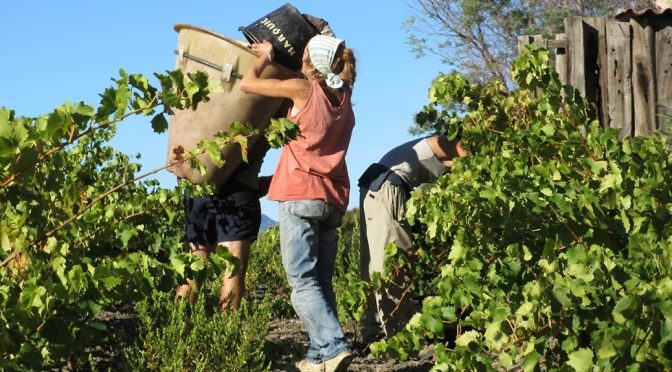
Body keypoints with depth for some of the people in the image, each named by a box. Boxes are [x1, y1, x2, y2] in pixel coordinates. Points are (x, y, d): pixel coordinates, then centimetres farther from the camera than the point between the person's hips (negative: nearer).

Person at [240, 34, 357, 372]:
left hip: (301, 195, -7)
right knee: (321, 280, 8)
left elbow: (247, 84, -1)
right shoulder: (343, 97, 12)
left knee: (302, 280, -8)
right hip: (333, 198, 7)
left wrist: (265, 55, 16)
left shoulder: (303, 88, -7)